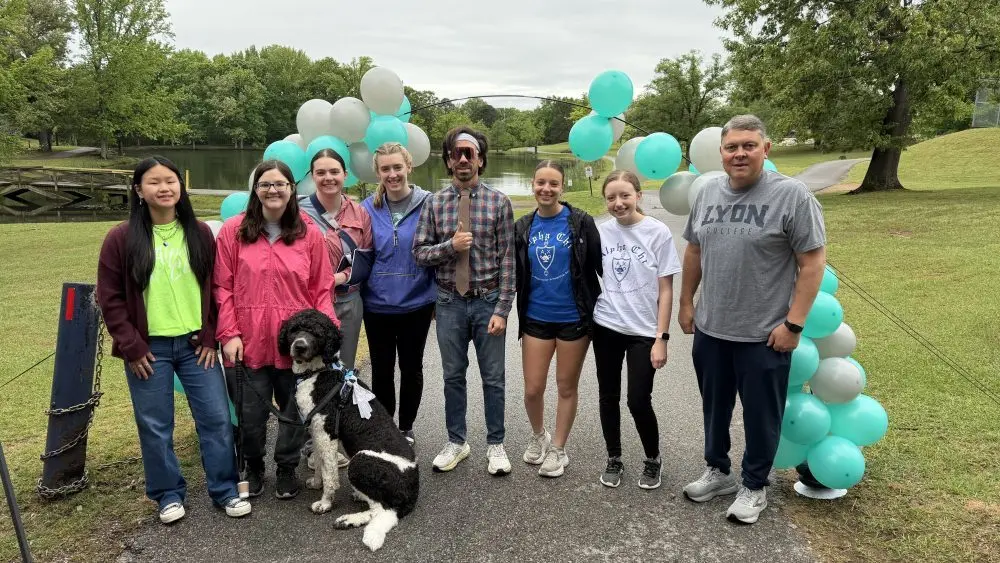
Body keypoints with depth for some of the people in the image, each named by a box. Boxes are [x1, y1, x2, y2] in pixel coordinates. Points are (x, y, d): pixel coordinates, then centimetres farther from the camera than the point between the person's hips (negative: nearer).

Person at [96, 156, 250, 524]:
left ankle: (224, 490, 19)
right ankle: (168, 494, 26)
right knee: (155, 426, 8)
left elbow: (216, 288, 7)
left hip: (196, 343, 2)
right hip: (148, 349, -1)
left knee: (217, 417, 4)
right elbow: (110, 299, -2)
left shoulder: (200, 233, 2)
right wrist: (130, 346, -7)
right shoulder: (122, 239, -4)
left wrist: (211, 337, 0)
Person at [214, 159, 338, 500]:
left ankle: (286, 469, 32)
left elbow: (322, 289, 4)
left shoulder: (309, 233, 3)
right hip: (248, 342, 0)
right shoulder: (233, 231, 1)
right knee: (251, 414, 9)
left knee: (295, 409, 10)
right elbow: (222, 287, 1)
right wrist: (229, 334, -5)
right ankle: (253, 468, 35)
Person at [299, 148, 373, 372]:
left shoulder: (360, 213, 6)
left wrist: (340, 277, -11)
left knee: (345, 371, 15)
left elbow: (366, 260, 4)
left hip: (349, 303, 3)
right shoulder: (299, 211, -5)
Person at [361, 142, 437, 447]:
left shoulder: (428, 204, -8)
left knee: (411, 367, 14)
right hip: (377, 304, 2)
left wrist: (438, 296, -1)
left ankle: (406, 427, 32)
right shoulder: (368, 208, -2)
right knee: (381, 370, 13)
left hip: (416, 303, -1)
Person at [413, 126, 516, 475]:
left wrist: (502, 309, -11)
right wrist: (451, 245, -16)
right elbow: (419, 253, 2)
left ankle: (495, 444, 24)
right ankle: (456, 442, 29)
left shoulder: (498, 202, -3)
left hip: (488, 301, -1)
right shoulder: (434, 203, 2)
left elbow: (507, 259, -5)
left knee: (493, 377, 8)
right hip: (450, 302, 2)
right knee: (453, 376, 13)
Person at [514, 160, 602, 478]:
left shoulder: (581, 222, -8)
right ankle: (538, 436, 35)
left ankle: (558, 449, 29)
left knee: (566, 387, 11)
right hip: (536, 318, 3)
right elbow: (516, 274, 10)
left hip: (574, 318, -3)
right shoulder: (523, 227, 3)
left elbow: (600, 267, -5)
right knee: (532, 389, 6)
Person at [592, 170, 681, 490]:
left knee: (638, 401, -3)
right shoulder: (601, 232, -1)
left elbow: (665, 291, -6)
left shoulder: (658, 233, -8)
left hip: (643, 331, -3)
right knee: (608, 397, 10)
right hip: (606, 327, 3)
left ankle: (653, 460, 23)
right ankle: (614, 460, 30)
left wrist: (661, 338, -9)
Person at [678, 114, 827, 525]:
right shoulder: (708, 193, 5)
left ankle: (754, 486, 30)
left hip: (764, 334, -5)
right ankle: (718, 471, 39)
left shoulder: (792, 195, -12)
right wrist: (686, 303, 13)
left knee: (760, 415, 11)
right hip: (709, 329, 5)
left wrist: (793, 323, -15)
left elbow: (813, 262, -13)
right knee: (715, 407, 19)